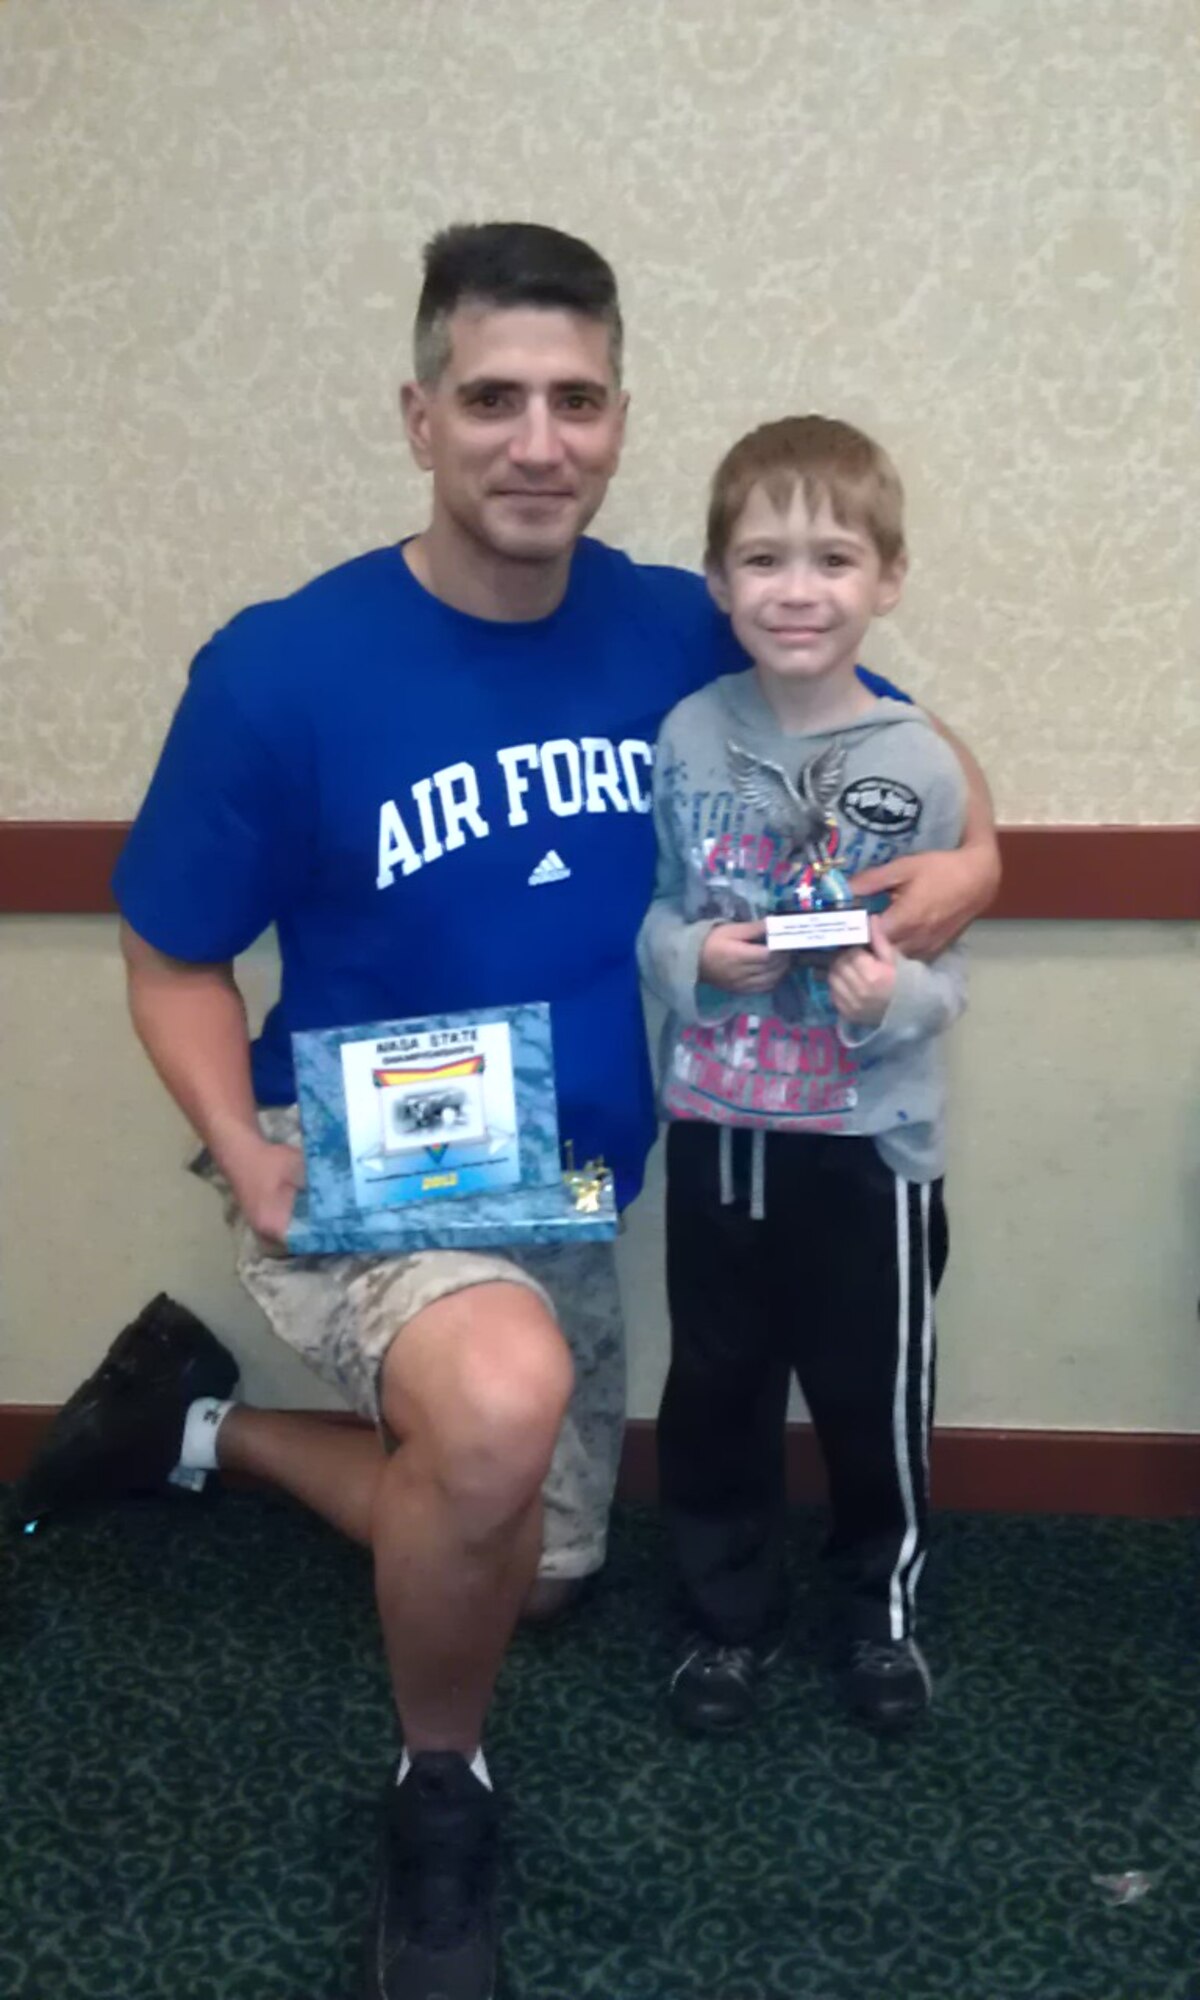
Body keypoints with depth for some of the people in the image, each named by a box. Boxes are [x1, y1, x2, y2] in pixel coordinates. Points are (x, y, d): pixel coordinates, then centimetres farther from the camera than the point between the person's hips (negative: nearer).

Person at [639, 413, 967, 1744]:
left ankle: (881, 1609, 39)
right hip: (715, 1132, 2)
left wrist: (892, 999, -27)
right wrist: (692, 959, -18)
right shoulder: (687, 737, -4)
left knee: (872, 1400, 14)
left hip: (869, 1143, -2)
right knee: (715, 1392, 16)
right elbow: (652, 921, 3)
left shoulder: (919, 767, -11)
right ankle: (727, 1618, 37)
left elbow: (945, 974, -6)